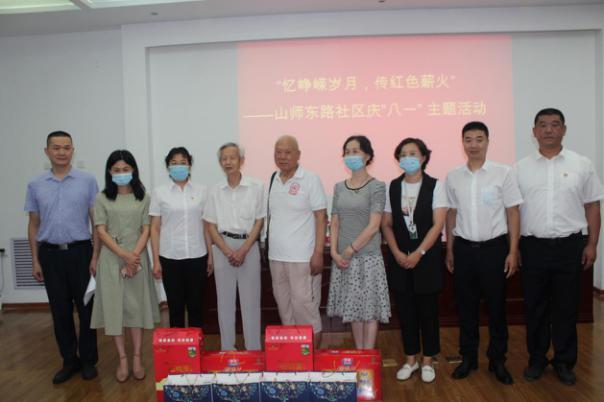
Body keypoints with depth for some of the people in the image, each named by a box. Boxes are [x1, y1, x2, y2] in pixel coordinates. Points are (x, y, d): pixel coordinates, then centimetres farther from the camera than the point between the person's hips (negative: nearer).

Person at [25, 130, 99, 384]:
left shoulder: (87, 181, -2)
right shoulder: (36, 185, 5)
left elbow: (96, 221, -2)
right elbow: (33, 225, 9)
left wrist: (95, 256, -7)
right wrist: (35, 261, 5)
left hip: (80, 251, -2)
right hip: (50, 254, 2)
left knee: (86, 308, 4)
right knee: (60, 311, 9)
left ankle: (88, 360, 20)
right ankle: (69, 360, 24)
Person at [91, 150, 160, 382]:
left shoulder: (143, 198, 4)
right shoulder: (102, 199, 2)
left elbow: (146, 230, 0)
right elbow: (101, 232, -5)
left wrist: (134, 255, -13)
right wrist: (124, 255, -15)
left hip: (138, 257, 0)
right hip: (111, 258, 0)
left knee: (137, 307, 5)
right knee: (114, 307, 2)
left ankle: (137, 358, 14)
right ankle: (122, 360, 13)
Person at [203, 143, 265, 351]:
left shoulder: (256, 187, -4)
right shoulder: (216, 191, 3)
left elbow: (259, 222, -3)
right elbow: (211, 226, 5)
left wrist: (243, 250, -12)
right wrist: (228, 252, -8)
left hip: (248, 245, -2)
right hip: (223, 247, 2)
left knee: (251, 299, 2)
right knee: (225, 299, 8)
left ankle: (254, 350, 15)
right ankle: (227, 349, 20)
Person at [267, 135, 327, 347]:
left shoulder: (310, 180, -7)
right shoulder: (272, 180, 8)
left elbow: (321, 218, -9)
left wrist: (318, 253, -14)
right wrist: (270, 248, 11)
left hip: (302, 257, -6)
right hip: (276, 256, 6)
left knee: (304, 305, -1)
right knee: (284, 305, 14)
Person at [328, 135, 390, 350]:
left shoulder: (376, 187, -6)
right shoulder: (339, 187, 9)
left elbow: (373, 226, -13)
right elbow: (335, 223, 8)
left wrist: (350, 250, -12)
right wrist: (334, 252, -4)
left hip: (368, 257, -5)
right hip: (343, 258, 5)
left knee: (369, 309, 2)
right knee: (354, 309, 12)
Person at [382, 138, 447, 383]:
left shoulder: (435, 186, -4)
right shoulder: (392, 187, 4)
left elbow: (438, 224, -10)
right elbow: (386, 224, 5)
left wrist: (418, 253, -15)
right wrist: (397, 253, -7)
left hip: (427, 257, -2)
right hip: (400, 259, 3)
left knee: (427, 309, 6)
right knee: (405, 310, 9)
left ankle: (428, 360, 22)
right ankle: (410, 359, 24)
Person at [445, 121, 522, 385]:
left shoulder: (503, 173, -4)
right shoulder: (453, 177, 3)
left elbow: (513, 213, -1)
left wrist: (513, 252, -5)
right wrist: (449, 250, 9)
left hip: (494, 247, -2)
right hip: (463, 248, 2)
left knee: (496, 306, 8)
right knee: (465, 306, 10)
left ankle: (497, 360, 24)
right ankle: (468, 357, 26)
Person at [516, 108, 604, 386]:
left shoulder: (581, 165, 3)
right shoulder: (521, 168, 4)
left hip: (569, 246, 0)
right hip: (533, 247, 1)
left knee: (566, 308, 9)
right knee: (535, 307, 10)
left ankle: (564, 361, 25)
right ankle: (536, 359, 25)